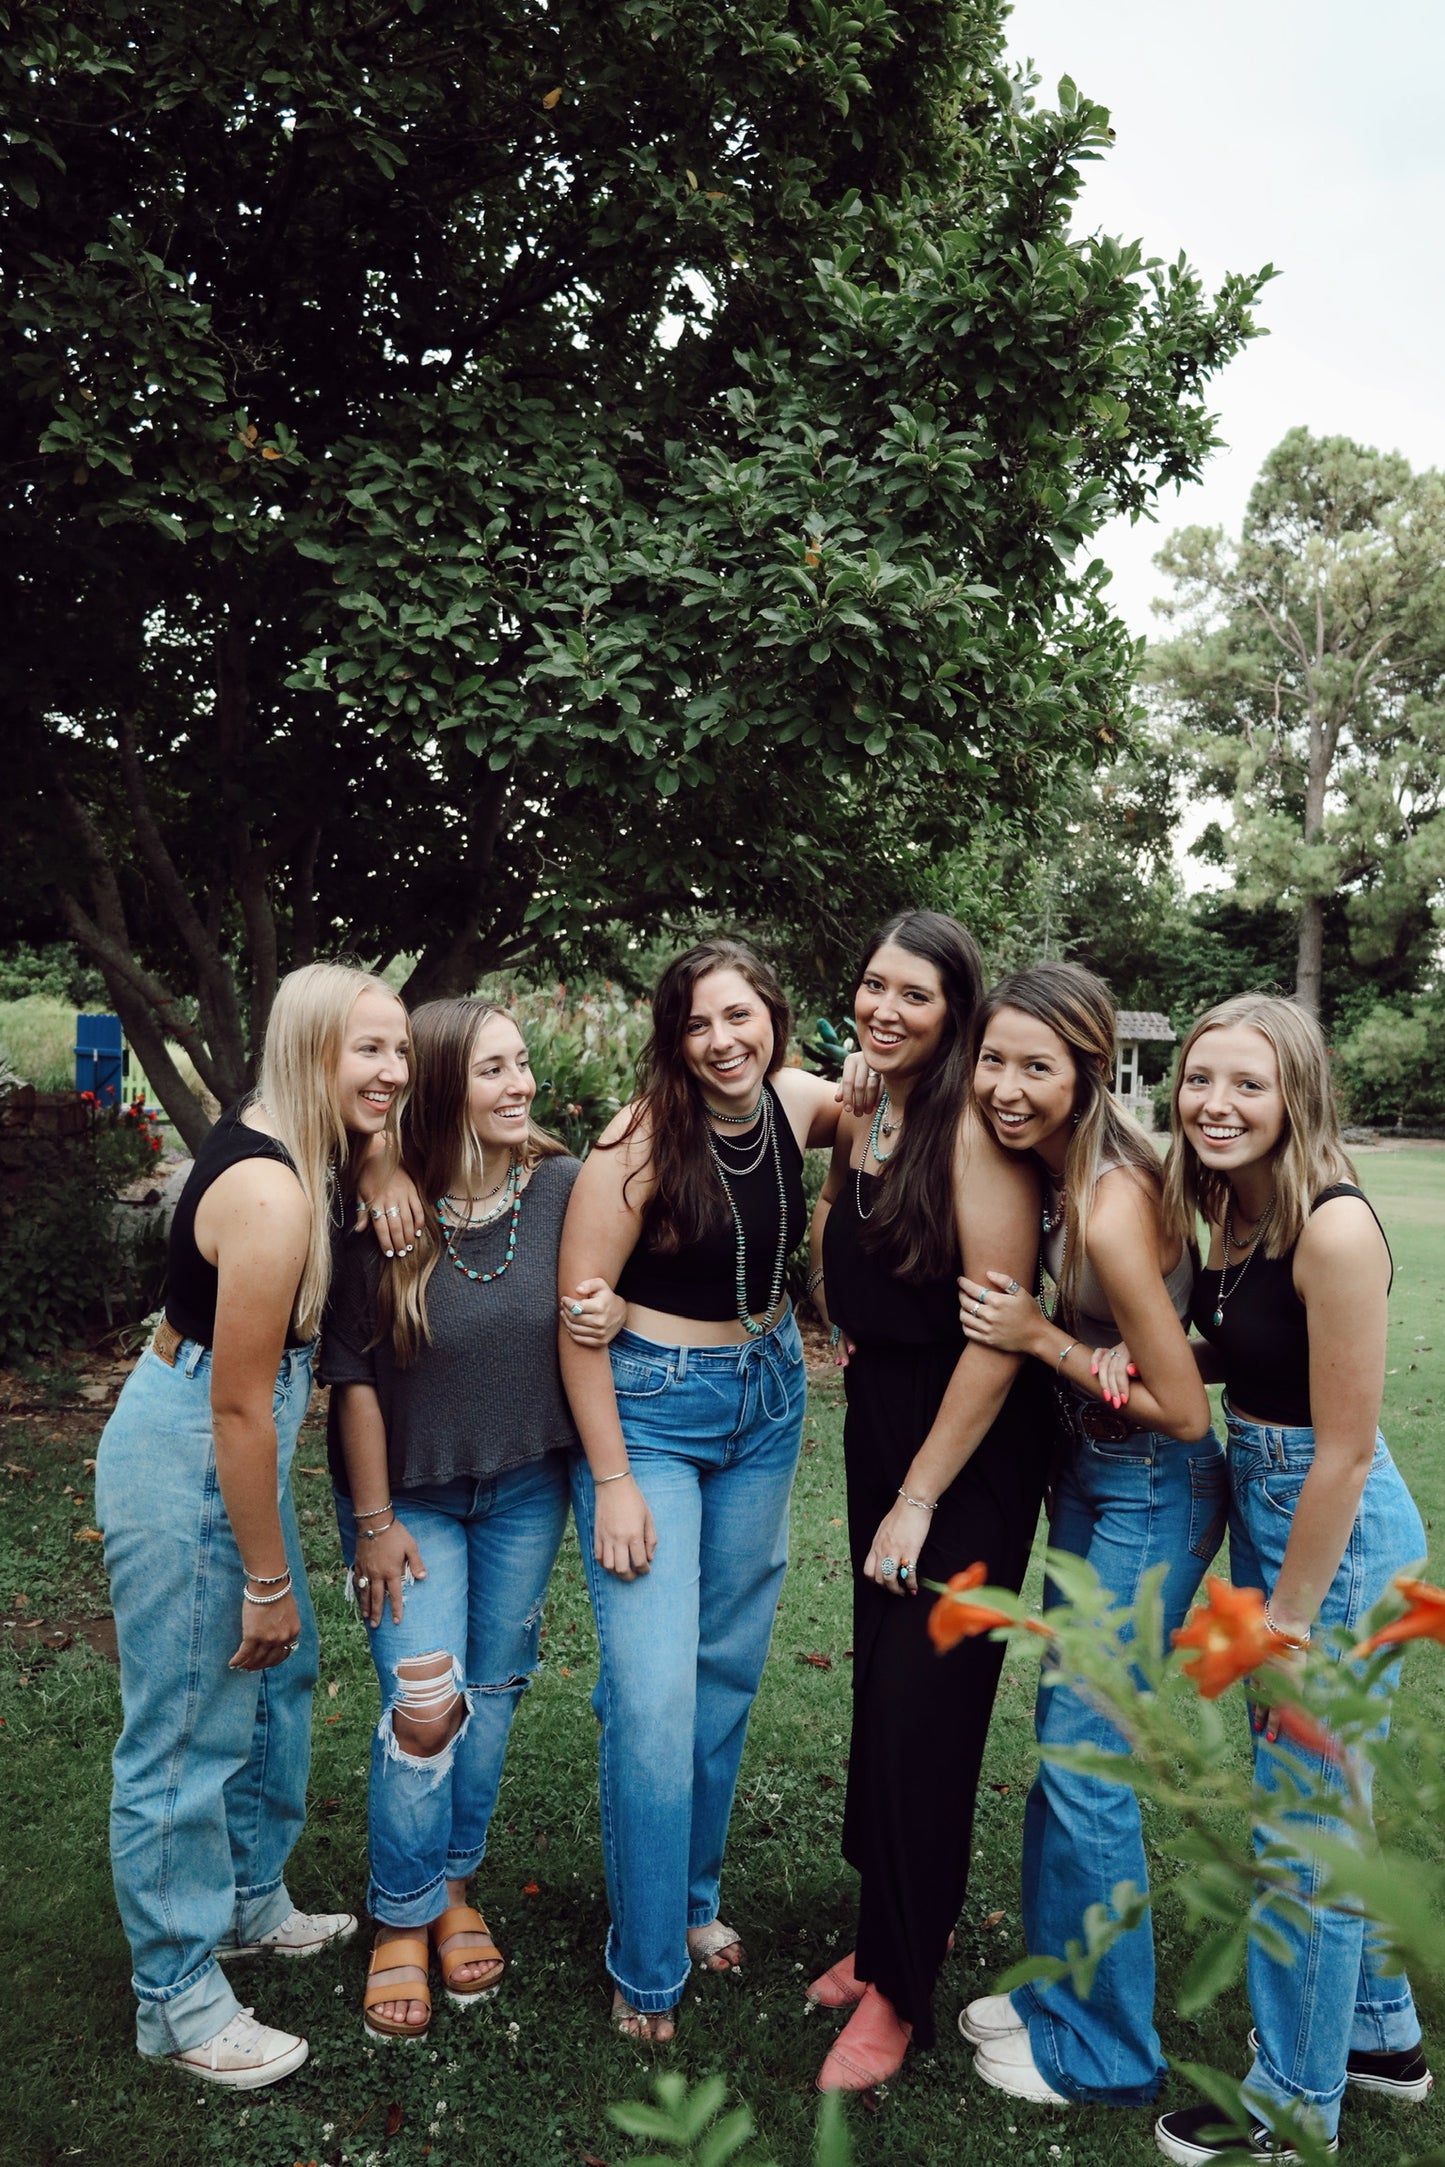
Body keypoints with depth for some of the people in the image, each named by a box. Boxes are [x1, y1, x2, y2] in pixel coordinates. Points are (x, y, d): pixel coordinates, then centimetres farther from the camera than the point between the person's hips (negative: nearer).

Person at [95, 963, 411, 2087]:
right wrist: (265, 1579, -15)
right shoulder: (269, 1193, -27)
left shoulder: (283, 1147, 1)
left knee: (280, 1674, 23)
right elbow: (239, 1404, -23)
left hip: (225, 1446, 10)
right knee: (192, 1726, 4)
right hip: (187, 1459, -10)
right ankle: (178, 2000, 23)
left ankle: (252, 1901, 44)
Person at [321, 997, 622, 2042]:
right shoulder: (386, 1214, -20)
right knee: (424, 1707, -6)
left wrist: (614, 1311, -21)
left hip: (526, 1485, 3)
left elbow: (608, 1287, 4)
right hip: (410, 1491, -3)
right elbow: (355, 1375, -13)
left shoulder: (564, 1187, -13)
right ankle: (402, 1921, 18)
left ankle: (456, 1885, 36)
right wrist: (373, 1520, -9)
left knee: (494, 1690, 14)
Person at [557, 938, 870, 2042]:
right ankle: (648, 1970, 13)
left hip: (767, 1401, 5)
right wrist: (612, 1483, -16)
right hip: (648, 1408, -5)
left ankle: (695, 1898, 36)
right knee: (655, 1693, -6)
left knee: (729, 1669, 15)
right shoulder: (644, 1136, -20)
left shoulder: (799, 1103, -6)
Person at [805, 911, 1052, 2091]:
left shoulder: (976, 1128, -20)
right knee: (880, 1683, 17)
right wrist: (848, 1332, 10)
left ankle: (899, 1991, 20)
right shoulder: (856, 1114, 3)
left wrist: (921, 1498, -17)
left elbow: (997, 1334, -22)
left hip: (971, 1448, -7)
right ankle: (886, 1935, 36)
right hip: (877, 1418, 7)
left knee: (923, 1706, 2)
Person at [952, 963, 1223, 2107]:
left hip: (1154, 1492, -9)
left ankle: (1100, 2051, 23)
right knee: (1065, 1743, 19)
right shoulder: (1051, 1163, -5)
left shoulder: (1112, 1209, -30)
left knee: (1083, 1761, 1)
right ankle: (1058, 1986, 38)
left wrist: (1044, 1338, -21)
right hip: (1088, 1472, 9)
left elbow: (1185, 1413, -23)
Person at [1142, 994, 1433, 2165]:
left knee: (1303, 1828, 6)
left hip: (1339, 1534, -9)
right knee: (1320, 1795, 23)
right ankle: (1379, 2032, 44)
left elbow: (1343, 1450, -21)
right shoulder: (1229, 1214, 1)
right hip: (1261, 1500, 9)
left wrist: (1286, 1625, -15)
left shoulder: (1333, 1228, -24)